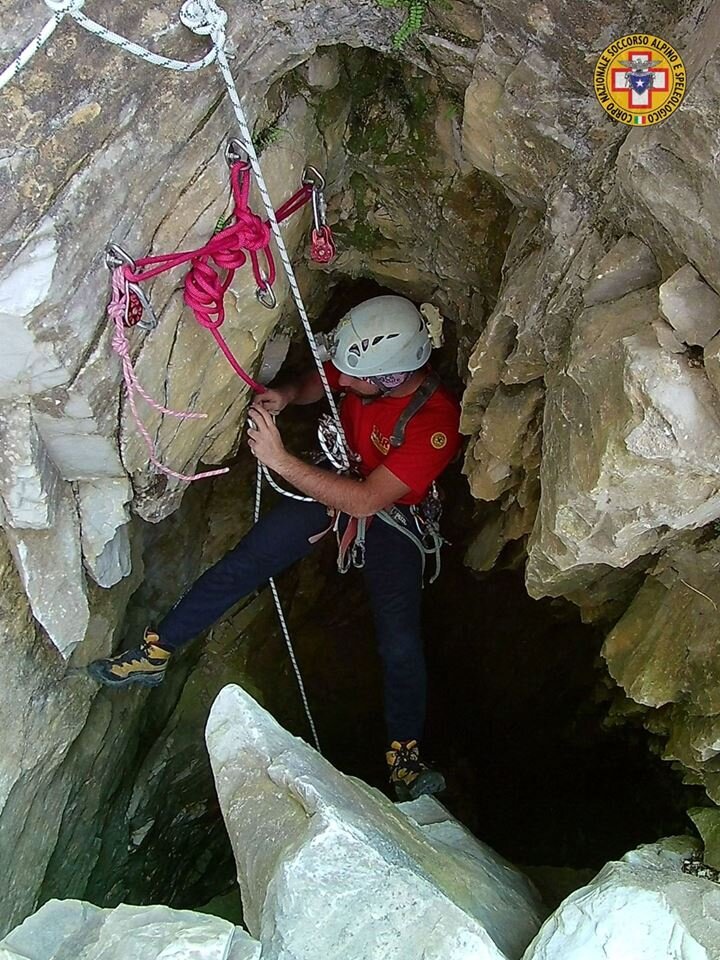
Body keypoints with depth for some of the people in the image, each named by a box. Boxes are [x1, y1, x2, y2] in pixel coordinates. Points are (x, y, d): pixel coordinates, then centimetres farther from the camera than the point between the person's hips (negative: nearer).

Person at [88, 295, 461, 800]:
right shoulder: (368, 363, -19)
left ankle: (406, 755, -3)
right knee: (243, 562, -6)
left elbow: (366, 500, -36)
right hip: (334, 478, 4)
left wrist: (280, 460, -38)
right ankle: (157, 651, 4)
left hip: (389, 514, -4)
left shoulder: (437, 421, -34)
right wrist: (286, 395, -19)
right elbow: (319, 380, 5)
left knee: (400, 639, -16)